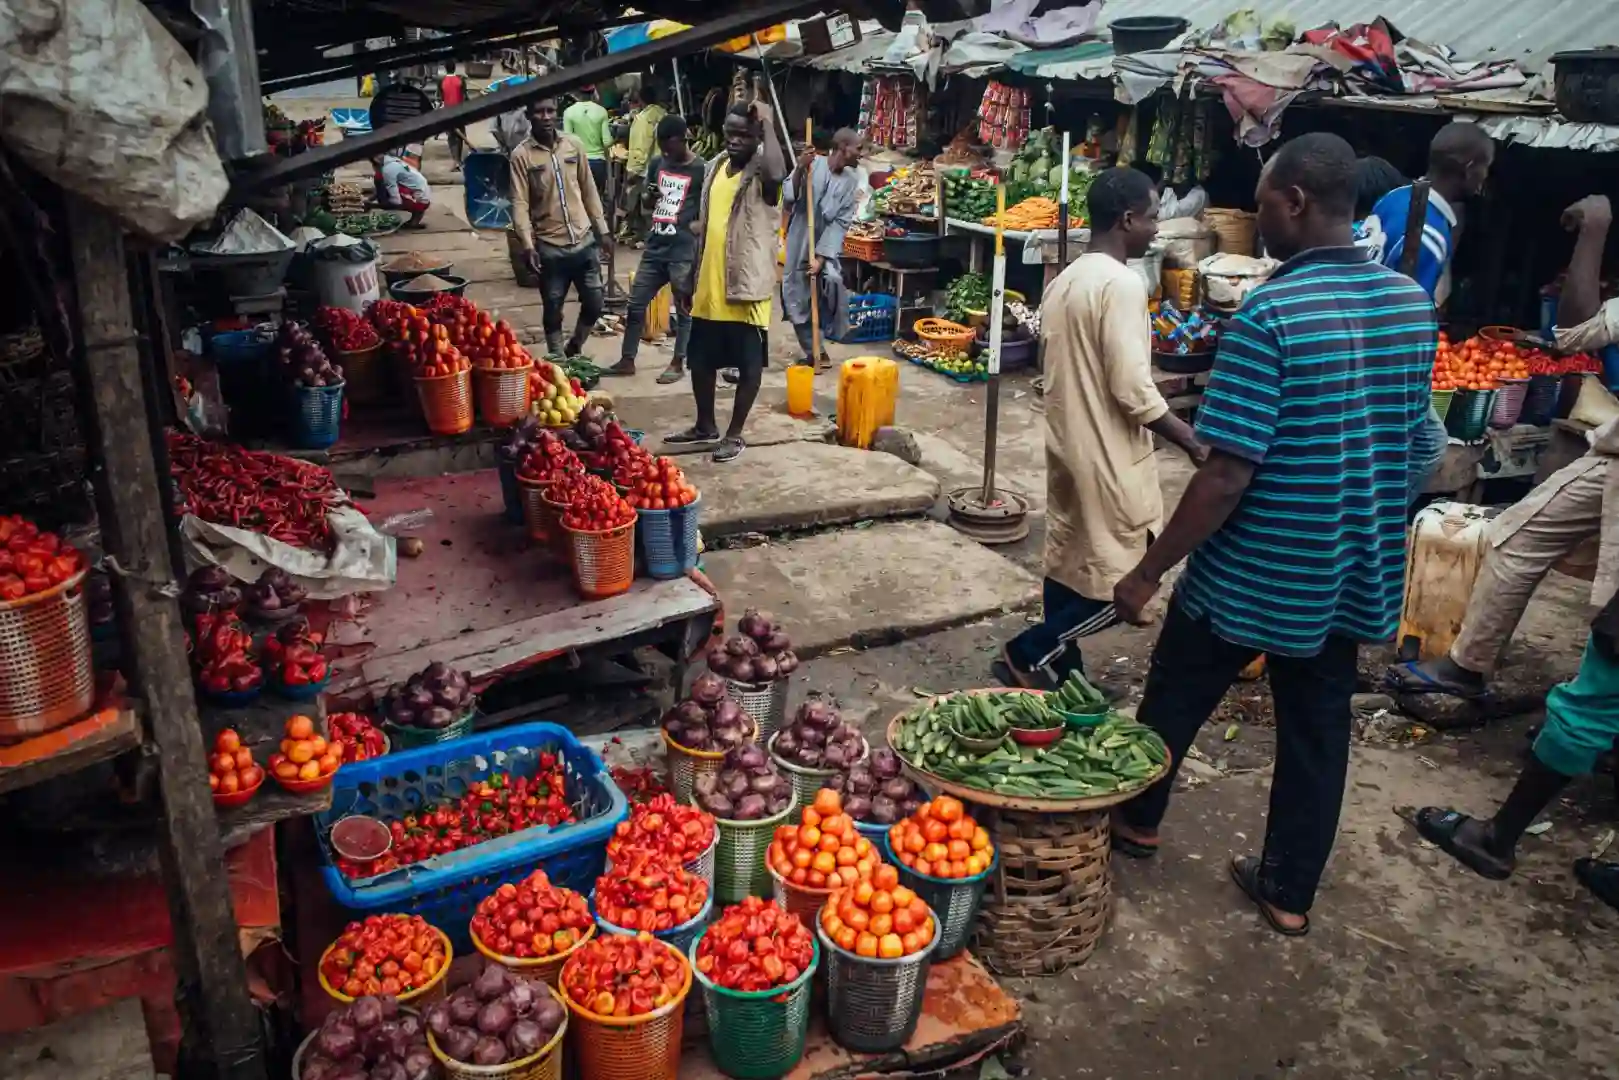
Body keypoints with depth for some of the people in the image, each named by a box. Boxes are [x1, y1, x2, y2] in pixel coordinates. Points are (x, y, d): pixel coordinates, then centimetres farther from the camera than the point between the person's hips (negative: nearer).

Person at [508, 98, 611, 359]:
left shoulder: (574, 145, 4)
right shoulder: (522, 155, -6)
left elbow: (589, 190, 10)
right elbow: (520, 204, -9)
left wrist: (602, 228, 9)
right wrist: (527, 244, -19)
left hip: (584, 240, 3)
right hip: (550, 247, -3)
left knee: (594, 304, 7)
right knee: (553, 310, 6)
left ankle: (573, 350, 31)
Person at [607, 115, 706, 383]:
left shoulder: (700, 170, -6)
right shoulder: (657, 163, 10)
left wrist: (691, 228, -17)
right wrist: (649, 195, -1)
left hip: (683, 250, -6)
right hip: (655, 246, 6)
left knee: (684, 309, 4)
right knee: (635, 303, 7)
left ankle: (678, 364, 15)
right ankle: (627, 360, 17)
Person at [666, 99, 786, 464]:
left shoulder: (761, 174, -10)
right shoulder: (716, 167, 10)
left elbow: (777, 173, -38)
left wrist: (768, 123, -26)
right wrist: (693, 279, 18)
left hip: (747, 287, -7)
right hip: (709, 288, 7)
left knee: (748, 366, 5)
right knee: (701, 360, 16)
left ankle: (735, 434, 18)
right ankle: (705, 425, 34)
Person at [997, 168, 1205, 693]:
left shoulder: (1064, 281, 11)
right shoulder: (1122, 283, -17)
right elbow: (1133, 390, -21)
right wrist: (1194, 442, -11)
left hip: (1068, 448, 9)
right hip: (1110, 457, -9)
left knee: (1070, 565, 15)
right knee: (1127, 579, 1)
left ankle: (1061, 676, 23)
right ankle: (1030, 652, 2)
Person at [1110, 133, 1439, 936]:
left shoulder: (1270, 313, -23)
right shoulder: (1412, 303, 0)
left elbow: (1226, 477, -24)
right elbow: (1404, 435, 12)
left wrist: (1148, 571, -16)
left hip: (1255, 569, -6)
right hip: (1353, 568, 6)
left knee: (1177, 697, 17)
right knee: (1317, 727, 16)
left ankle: (1136, 821, 39)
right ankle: (1290, 892, 29)